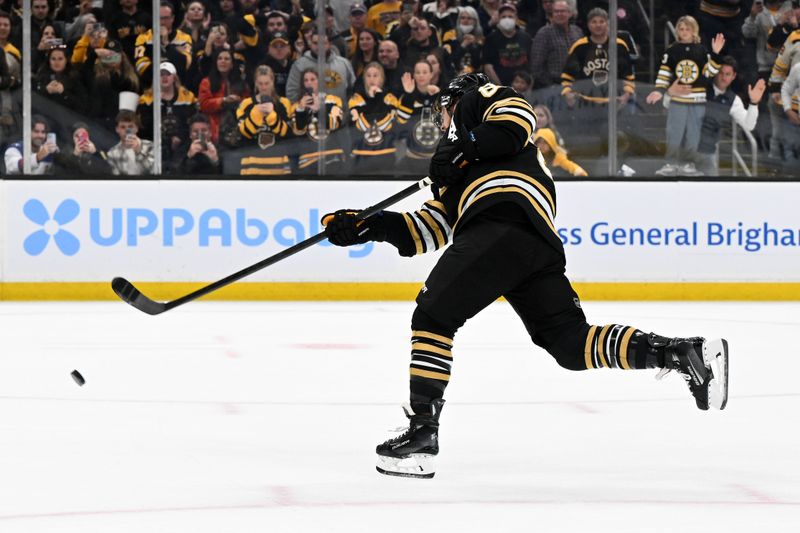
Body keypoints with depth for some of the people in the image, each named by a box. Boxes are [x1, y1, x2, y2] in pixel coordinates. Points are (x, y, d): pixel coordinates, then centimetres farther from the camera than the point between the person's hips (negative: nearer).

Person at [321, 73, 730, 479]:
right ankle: (688, 354, -2)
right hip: (541, 244, 9)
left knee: (432, 317, -8)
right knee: (571, 344, 4)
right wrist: (364, 227, 28)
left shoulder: (474, 99, 21)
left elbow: (519, 117, 0)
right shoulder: (452, 173, 43)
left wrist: (464, 149, -1)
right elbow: (429, 230, 35)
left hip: (506, 219, -9)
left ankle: (421, 431, -15)